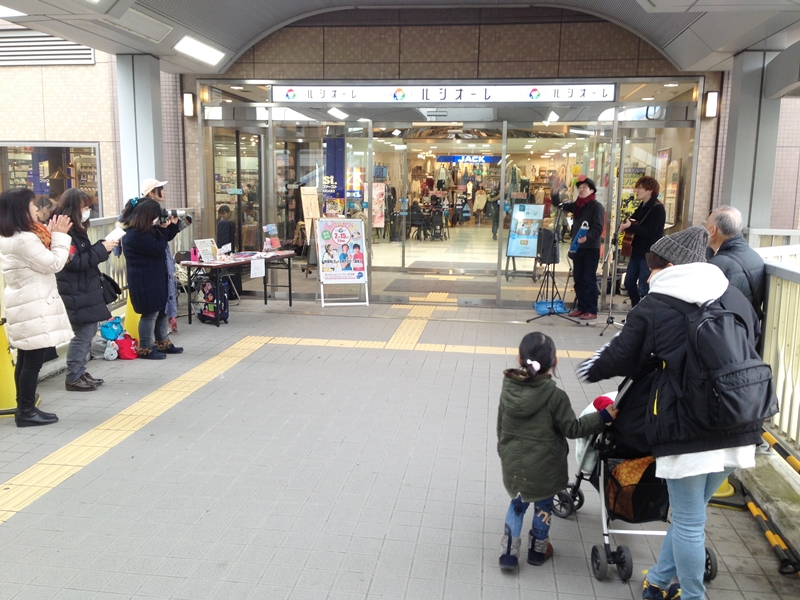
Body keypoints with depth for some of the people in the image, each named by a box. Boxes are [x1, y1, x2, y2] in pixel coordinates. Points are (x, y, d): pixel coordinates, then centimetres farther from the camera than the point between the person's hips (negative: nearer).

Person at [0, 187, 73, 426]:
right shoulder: (25, 239, -19)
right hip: (33, 307, -11)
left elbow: (40, 261, 18)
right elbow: (53, 264, -14)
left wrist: (50, 236, 10)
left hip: (25, 305, 11)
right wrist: (59, 236, -6)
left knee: (26, 360, 15)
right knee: (33, 361, -4)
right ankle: (27, 411, 3)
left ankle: (24, 407, 23)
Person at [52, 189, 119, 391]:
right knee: (83, 333, -6)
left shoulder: (76, 229, 14)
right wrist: (102, 249, -17)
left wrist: (103, 246, 1)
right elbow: (75, 262, -21)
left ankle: (80, 372, 23)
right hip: (75, 293, -10)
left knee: (89, 330, 14)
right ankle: (73, 378, 4)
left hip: (85, 291, 10)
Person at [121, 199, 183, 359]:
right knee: (150, 313, -3)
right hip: (144, 281, -11)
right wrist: (163, 229, -16)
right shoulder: (136, 235, -23)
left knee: (162, 310, 17)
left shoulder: (145, 231, 9)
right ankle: (146, 349, 8)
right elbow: (158, 249, -23)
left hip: (155, 278, 11)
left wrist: (173, 225, 3)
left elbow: (166, 238, 19)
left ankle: (163, 343, 29)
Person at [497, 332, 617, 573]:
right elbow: (572, 429, -12)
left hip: (513, 465, 3)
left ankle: (509, 552, 19)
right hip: (543, 468, -3)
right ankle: (538, 550, 36)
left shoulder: (508, 390, -7)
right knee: (543, 506, 20)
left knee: (517, 504, 22)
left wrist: (504, 452, 20)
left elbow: (501, 426, 4)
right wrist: (603, 417, -7)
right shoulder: (555, 397, -20)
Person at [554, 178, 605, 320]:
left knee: (589, 279, -4)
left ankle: (592, 311, 2)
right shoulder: (576, 205, 12)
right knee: (578, 279, 10)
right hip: (578, 247, 7)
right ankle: (581, 307, 19)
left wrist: (587, 237, -35)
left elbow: (598, 228, -18)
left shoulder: (597, 206, -9)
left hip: (591, 248, -7)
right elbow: (559, 204, 15)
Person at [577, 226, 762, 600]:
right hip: (736, 428, 6)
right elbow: (754, 340, 24)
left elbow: (622, 357, 1)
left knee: (688, 521, 8)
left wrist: (592, 369, 21)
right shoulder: (734, 296, 9)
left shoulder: (654, 306, -6)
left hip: (687, 428, -6)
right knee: (690, 515, 18)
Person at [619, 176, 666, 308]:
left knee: (643, 288, -8)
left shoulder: (657, 208, -13)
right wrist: (625, 225, -5)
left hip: (650, 254, -9)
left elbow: (649, 232, -21)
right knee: (629, 282, 13)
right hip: (637, 251, 9)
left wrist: (630, 226, -30)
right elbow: (633, 221, 19)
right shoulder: (642, 206, 14)